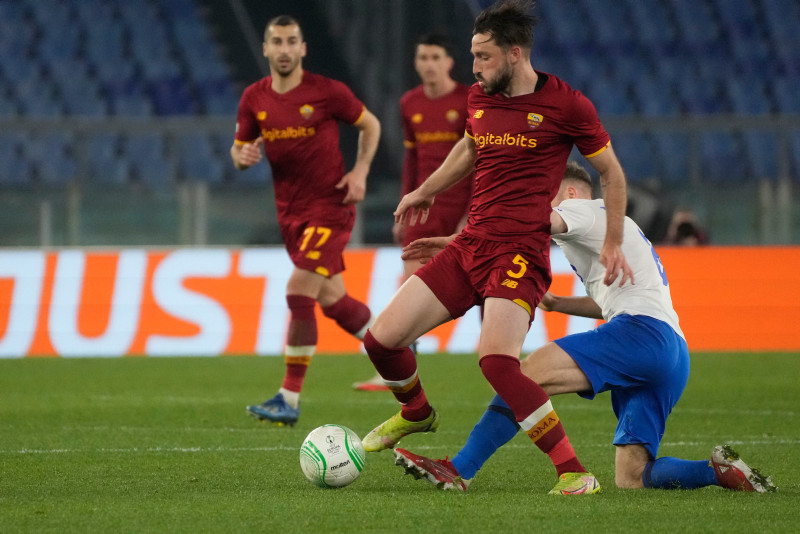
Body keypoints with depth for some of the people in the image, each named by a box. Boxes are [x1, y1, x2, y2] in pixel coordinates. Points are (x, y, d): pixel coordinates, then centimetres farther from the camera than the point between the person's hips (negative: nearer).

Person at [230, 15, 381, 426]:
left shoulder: (327, 92, -10)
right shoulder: (254, 99, 2)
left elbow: (370, 125, 5)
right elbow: (238, 150, 12)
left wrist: (360, 172, -8)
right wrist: (243, 156, -12)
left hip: (330, 207, -6)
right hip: (290, 211, 6)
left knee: (299, 292, -18)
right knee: (333, 300, 13)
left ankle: (289, 400, -14)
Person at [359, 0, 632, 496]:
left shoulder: (565, 103, -8)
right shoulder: (479, 99, 10)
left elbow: (611, 171, 4)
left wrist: (613, 244, 2)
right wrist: (426, 191, 44)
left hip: (521, 251, -7)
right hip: (469, 245, 7)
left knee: (497, 359, -29)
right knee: (382, 338, 1)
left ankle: (574, 474, -24)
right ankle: (416, 412, 35)